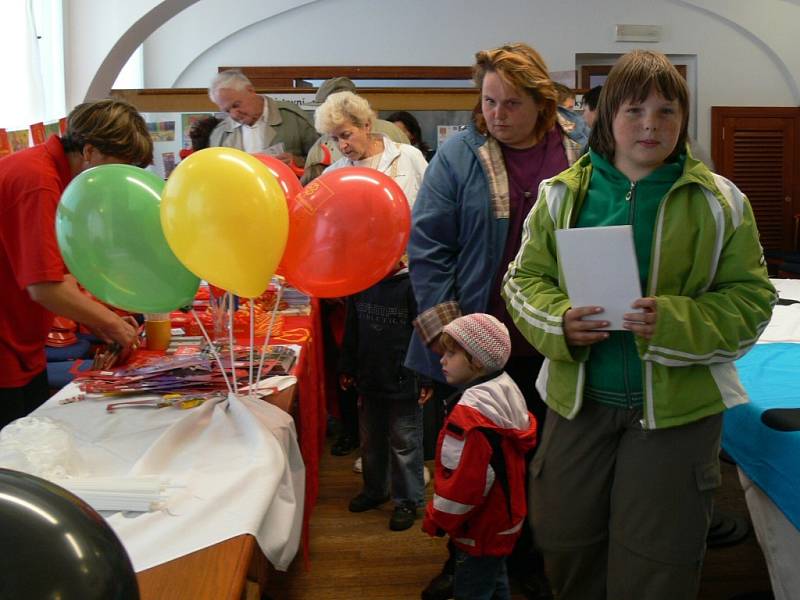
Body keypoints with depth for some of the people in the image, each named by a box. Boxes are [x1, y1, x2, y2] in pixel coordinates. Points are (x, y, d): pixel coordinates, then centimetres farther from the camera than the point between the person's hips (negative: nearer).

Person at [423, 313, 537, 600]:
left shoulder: (470, 412, -28)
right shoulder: (507, 392, 2)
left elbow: (465, 481, -29)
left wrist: (437, 519, -13)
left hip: (481, 528, -10)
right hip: (503, 518, 10)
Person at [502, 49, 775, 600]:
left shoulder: (719, 202, -3)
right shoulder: (563, 194, 2)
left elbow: (750, 300, -4)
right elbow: (524, 278, 5)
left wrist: (674, 322, -22)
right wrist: (559, 321, -16)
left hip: (677, 407, -2)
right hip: (578, 399, 3)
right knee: (566, 546, 18)